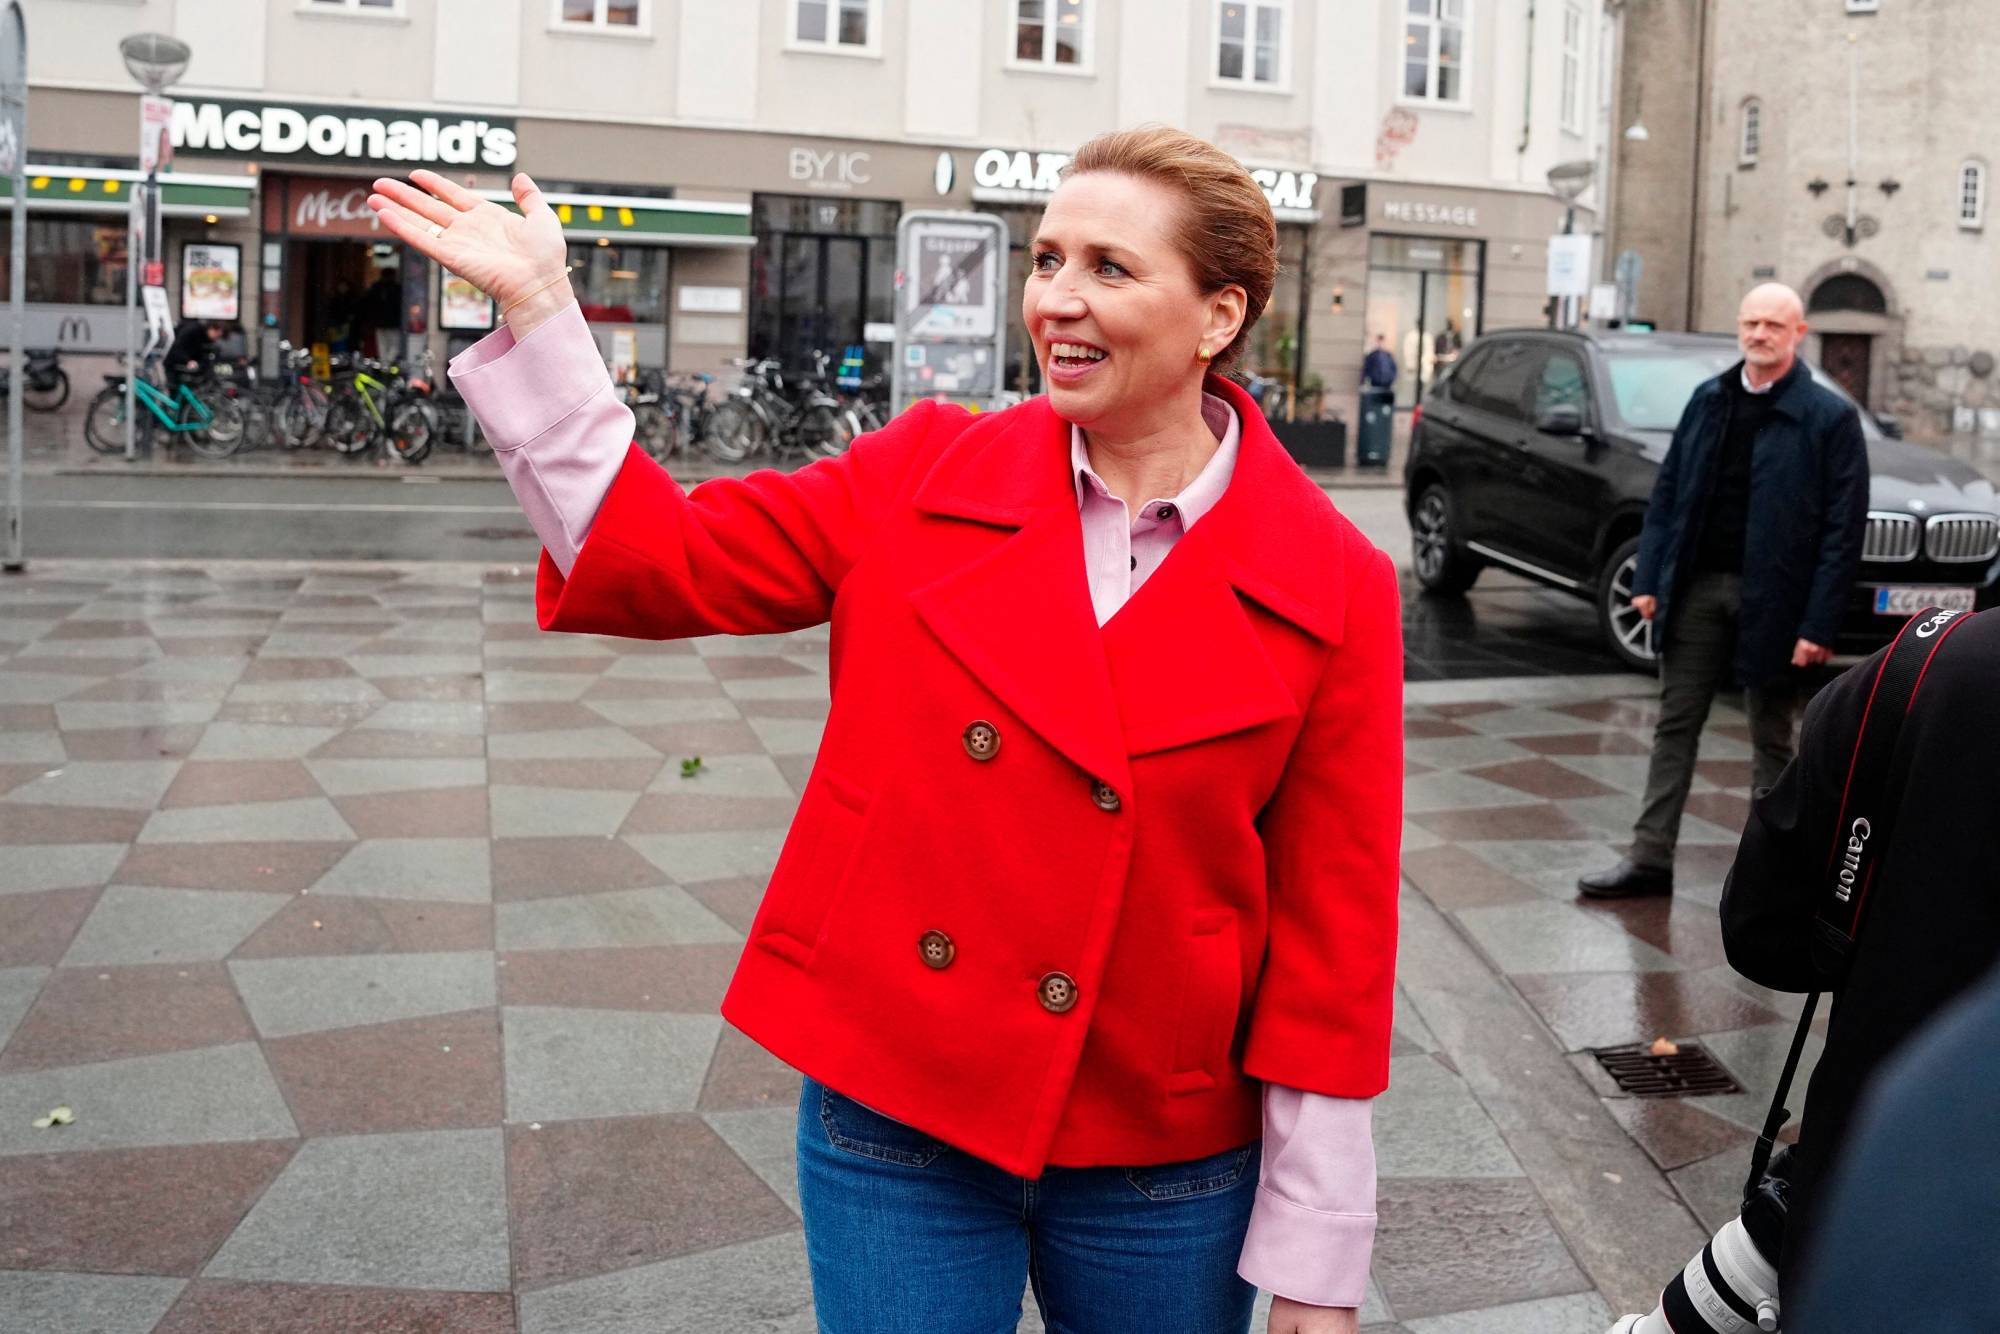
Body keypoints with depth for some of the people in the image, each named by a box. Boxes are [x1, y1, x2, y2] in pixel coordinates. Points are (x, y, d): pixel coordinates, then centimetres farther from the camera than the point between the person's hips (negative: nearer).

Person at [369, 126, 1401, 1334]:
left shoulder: (1331, 586, -8)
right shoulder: (926, 475, -2)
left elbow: (1334, 925, -6)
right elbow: (667, 561, 2)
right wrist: (538, 309, -5)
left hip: (1159, 1163, -1)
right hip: (896, 1120, 1)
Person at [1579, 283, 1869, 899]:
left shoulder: (1830, 418, -7)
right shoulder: (1708, 401, 8)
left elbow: (1844, 529, -10)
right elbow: (1667, 493, 10)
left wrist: (1819, 625, -15)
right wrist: (1649, 580, 2)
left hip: (1770, 595, -4)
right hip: (1698, 585, 4)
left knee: (1772, 738, 9)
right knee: (1675, 726, 6)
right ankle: (1650, 858, 12)